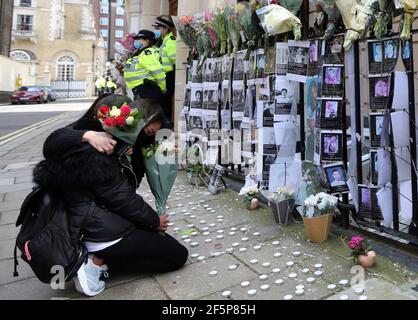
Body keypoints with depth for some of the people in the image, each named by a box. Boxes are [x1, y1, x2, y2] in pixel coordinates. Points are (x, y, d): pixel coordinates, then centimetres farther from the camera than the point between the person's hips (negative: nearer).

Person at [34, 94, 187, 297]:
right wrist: (155, 221, -6)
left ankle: (101, 257, 9)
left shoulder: (82, 141, 3)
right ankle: (98, 262, -6)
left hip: (92, 225, 10)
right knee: (178, 255, -2)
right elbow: (124, 200, -20)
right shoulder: (96, 158, -27)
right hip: (104, 233, -10)